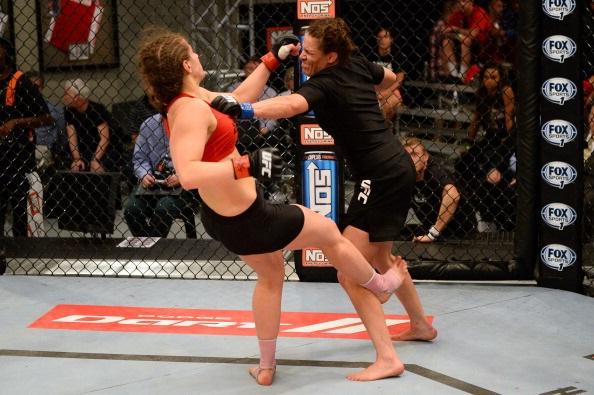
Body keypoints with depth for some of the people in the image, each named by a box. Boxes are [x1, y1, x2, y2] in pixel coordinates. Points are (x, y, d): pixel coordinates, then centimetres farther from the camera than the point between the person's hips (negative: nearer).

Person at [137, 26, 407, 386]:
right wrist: (248, 165, -41)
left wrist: (273, 60, 15)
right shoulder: (191, 110, -30)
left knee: (271, 274, 31)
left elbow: (238, 100, 15)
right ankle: (380, 286, 44)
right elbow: (188, 175, -41)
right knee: (330, 233, 16)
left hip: (222, 217, 10)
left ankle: (266, 367, 41)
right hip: (247, 219, -10)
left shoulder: (190, 99, -1)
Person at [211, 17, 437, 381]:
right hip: (399, 168, 10)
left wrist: (245, 109, -55)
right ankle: (421, 325, 45)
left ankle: (386, 358, -13)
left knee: (350, 273, -11)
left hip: (381, 179, -10)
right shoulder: (357, 61, 6)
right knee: (381, 259, 29)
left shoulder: (324, 85, -18)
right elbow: (390, 78, 27)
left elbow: (292, 104, -41)